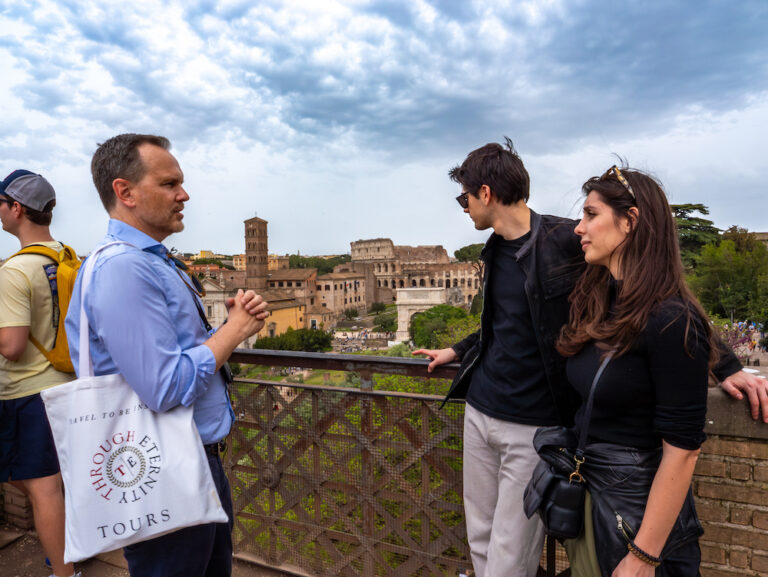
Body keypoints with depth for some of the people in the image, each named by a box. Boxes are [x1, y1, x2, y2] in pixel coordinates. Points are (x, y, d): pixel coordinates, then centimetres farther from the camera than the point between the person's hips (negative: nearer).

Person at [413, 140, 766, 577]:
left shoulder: (566, 240, -15)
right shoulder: (495, 249, 7)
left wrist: (728, 366, -10)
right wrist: (457, 351, 24)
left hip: (534, 426, -6)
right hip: (480, 411, 7)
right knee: (480, 541, 19)